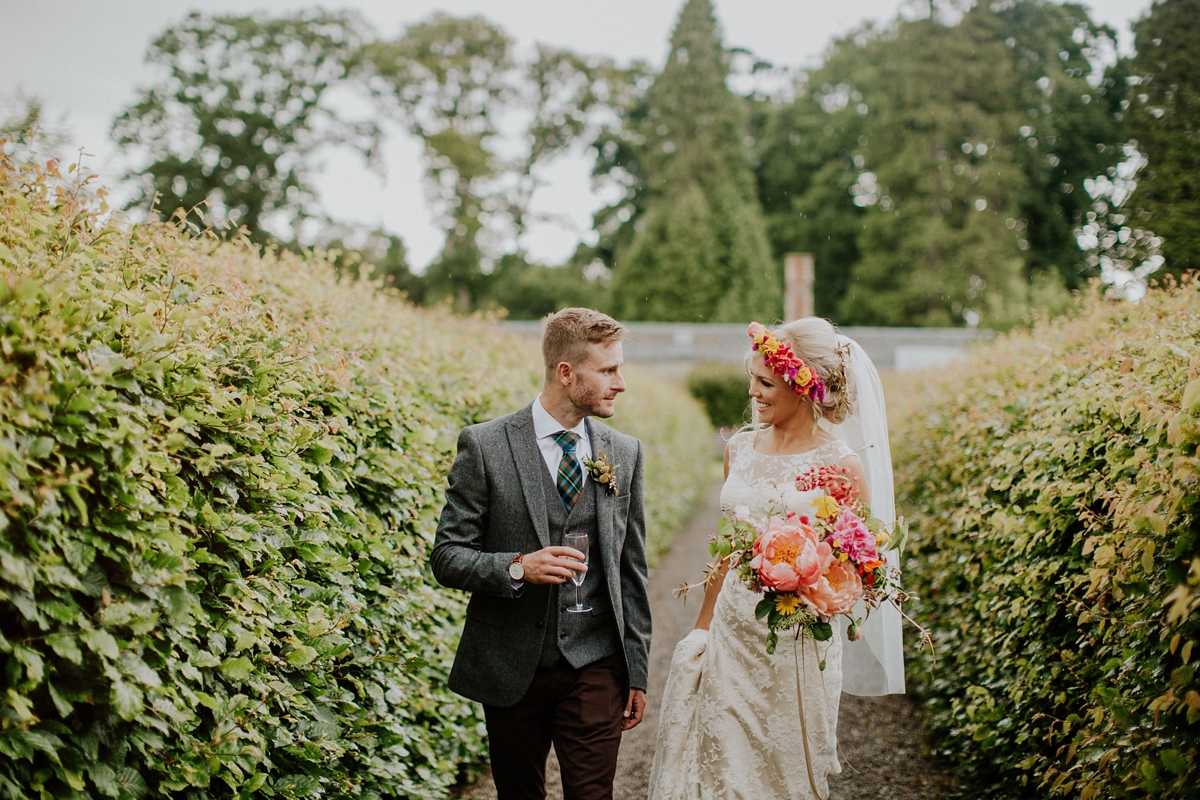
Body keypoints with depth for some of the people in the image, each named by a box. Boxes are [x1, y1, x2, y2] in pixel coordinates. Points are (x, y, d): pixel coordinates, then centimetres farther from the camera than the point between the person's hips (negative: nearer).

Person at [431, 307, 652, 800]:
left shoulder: (625, 453, 5)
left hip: (595, 667, 2)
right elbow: (447, 556, -5)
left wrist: (637, 671, 9)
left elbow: (631, 569, 9)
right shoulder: (485, 446, -6)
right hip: (511, 668, -1)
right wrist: (516, 568, -23)